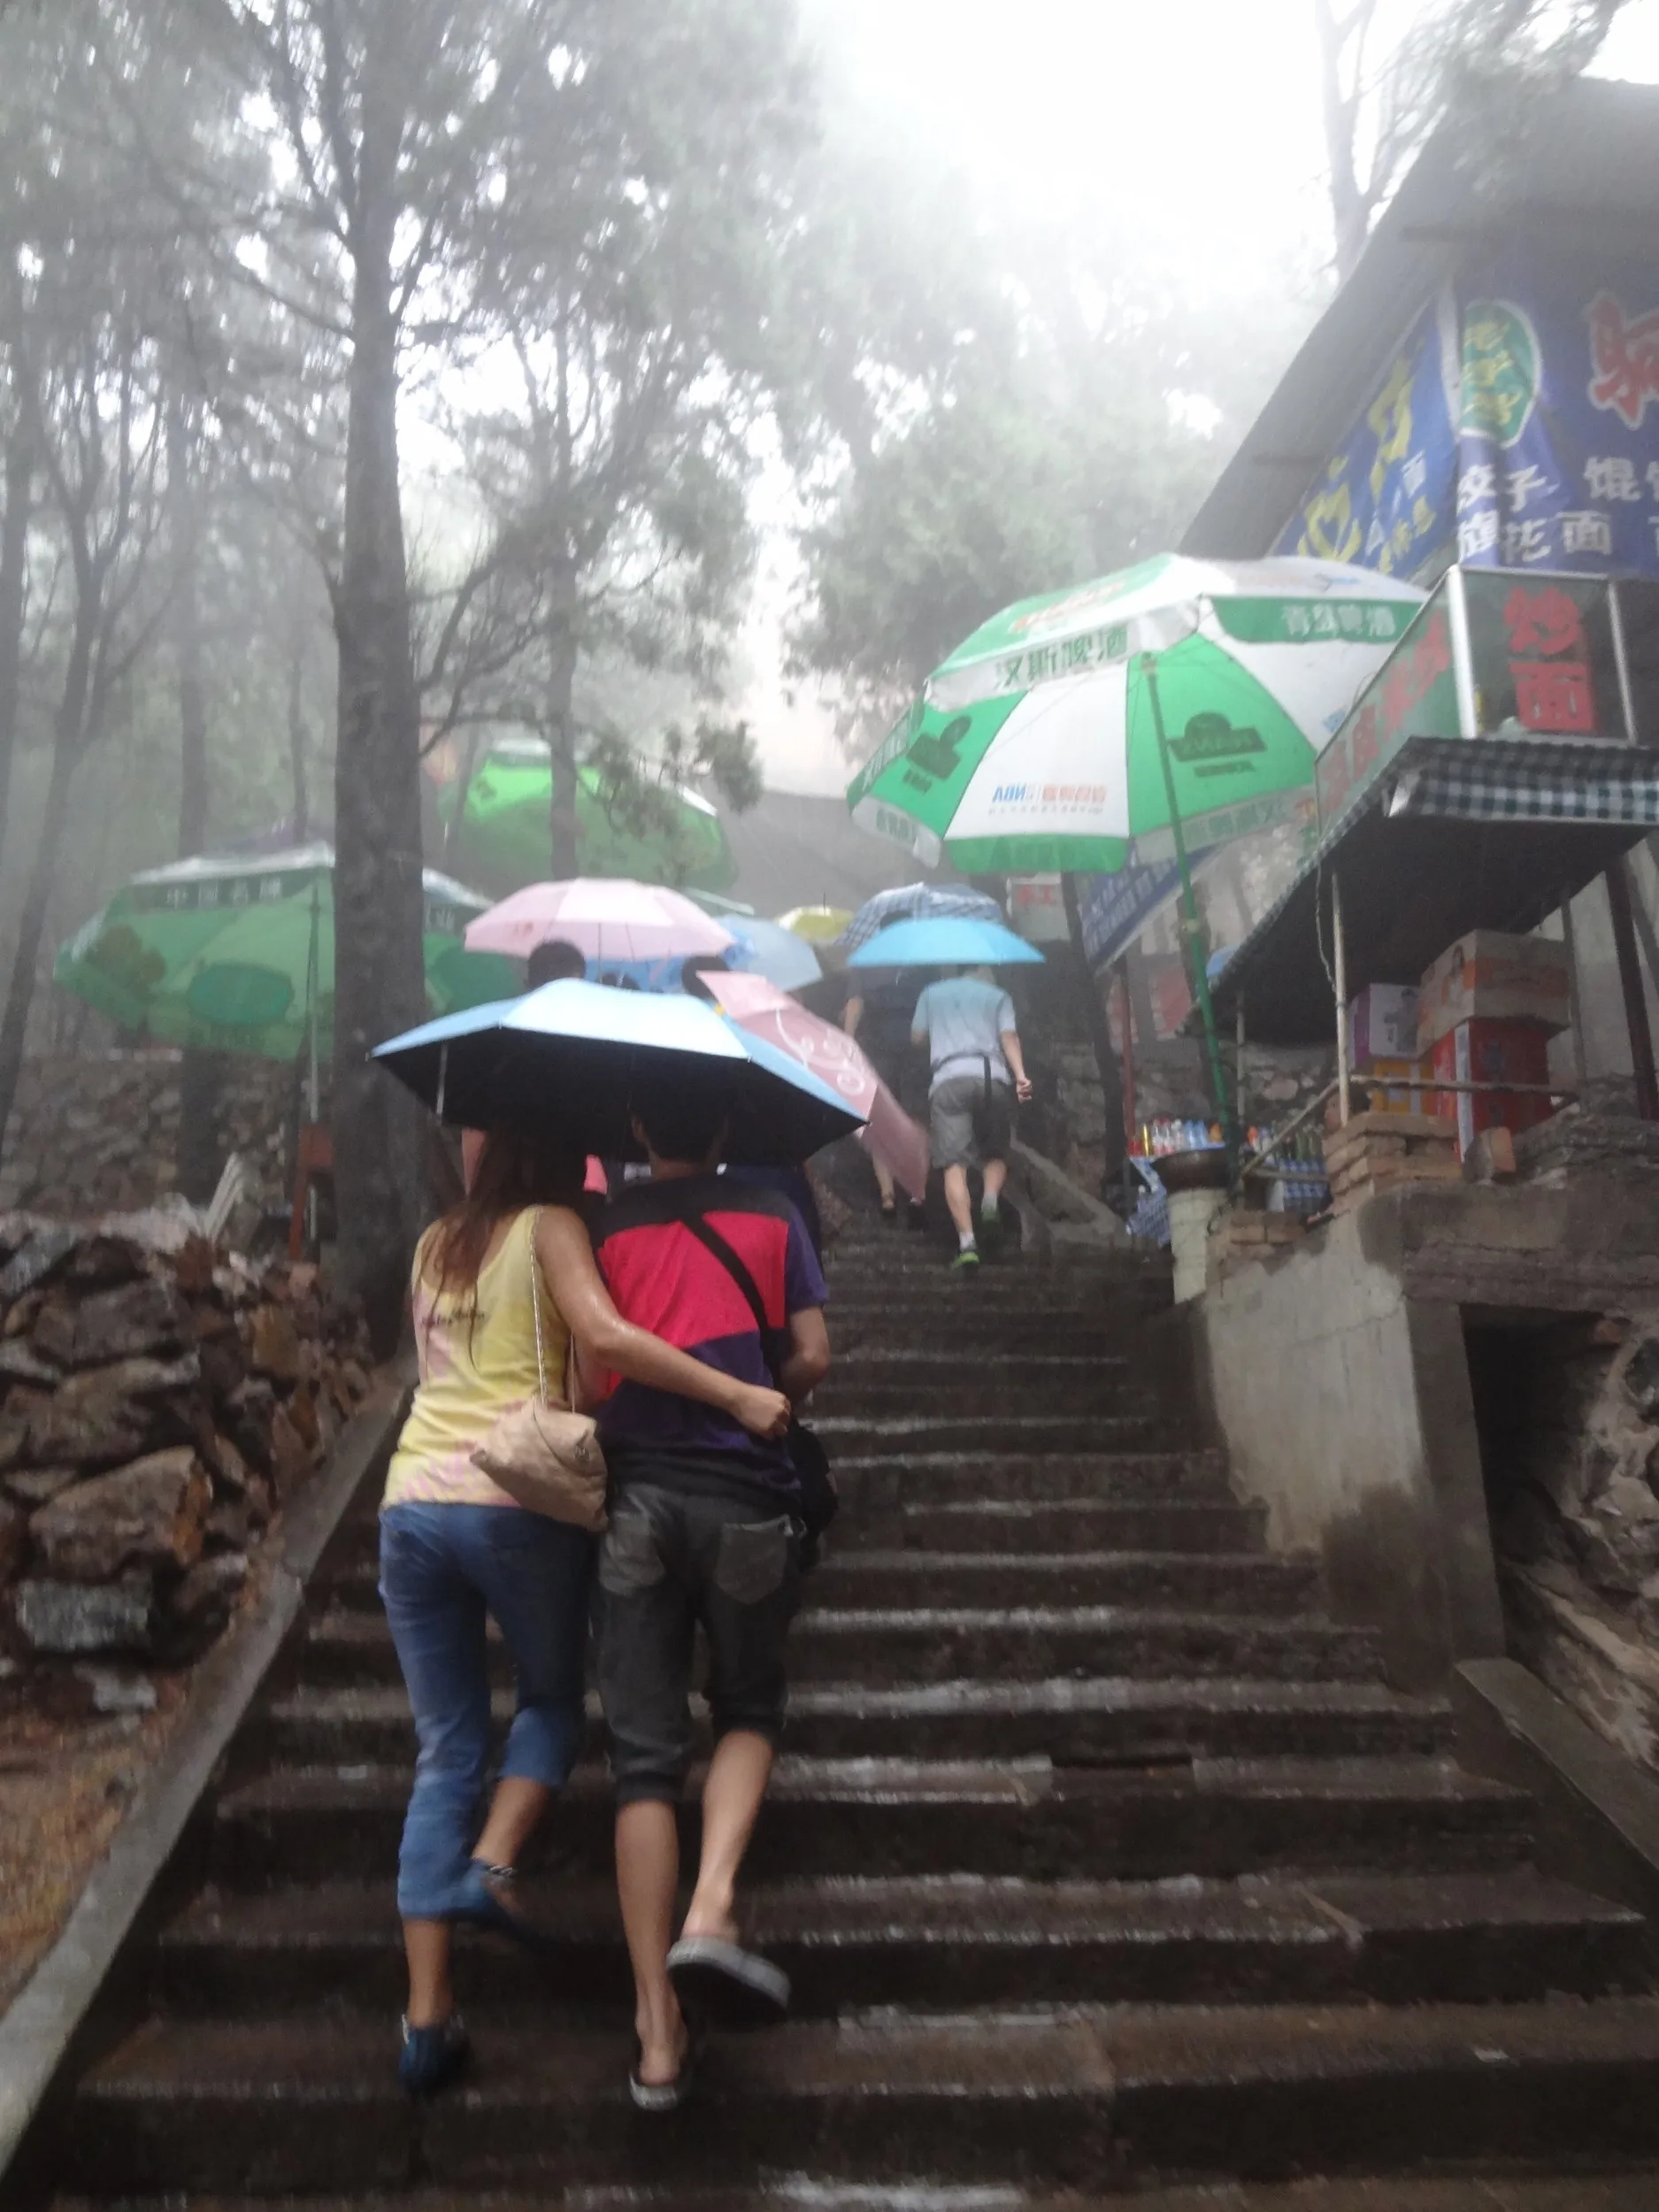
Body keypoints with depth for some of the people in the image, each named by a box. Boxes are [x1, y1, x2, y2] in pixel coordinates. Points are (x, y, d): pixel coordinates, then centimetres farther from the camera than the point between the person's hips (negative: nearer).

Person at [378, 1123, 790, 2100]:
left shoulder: (436, 1243, 17)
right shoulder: (550, 1226, -1)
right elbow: (605, 1333, -18)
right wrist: (736, 1395, -20)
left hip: (413, 1501, 5)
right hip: (519, 1501, -5)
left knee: (446, 1752, 10)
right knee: (553, 1698, 20)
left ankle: (427, 2015, 8)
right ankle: (492, 1864, -3)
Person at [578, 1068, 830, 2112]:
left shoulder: (601, 1226, 6)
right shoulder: (770, 1213, 7)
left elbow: (583, 1364, 0)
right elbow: (813, 1357, 3)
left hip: (637, 1500, 0)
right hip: (746, 1497, 0)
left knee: (646, 1758, 6)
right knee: (750, 1713, 19)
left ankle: (659, 2036, 5)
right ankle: (711, 1911, -7)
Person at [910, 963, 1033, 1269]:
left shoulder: (932, 993, 25)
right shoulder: (997, 995, 21)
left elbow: (916, 1037, 24)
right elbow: (1009, 1036, 4)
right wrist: (1020, 1075, -8)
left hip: (947, 1079, 0)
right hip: (992, 1077, 0)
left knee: (955, 1163, -7)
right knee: (996, 1154, 16)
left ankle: (967, 1242, -20)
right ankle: (991, 1199, -15)